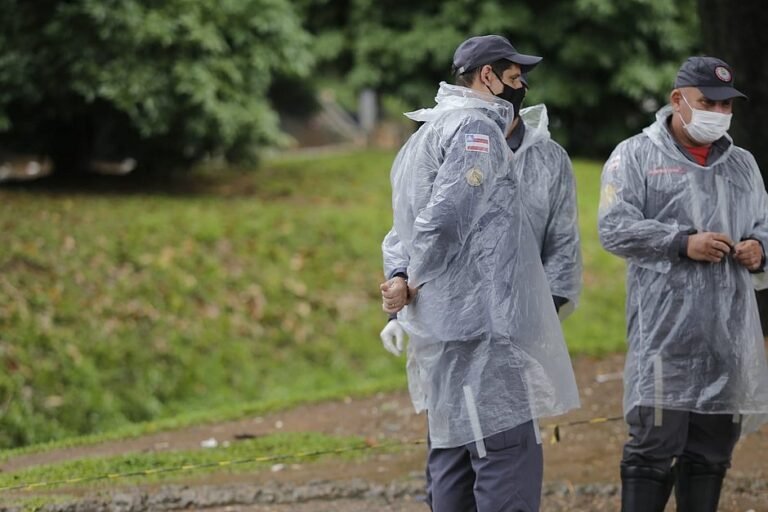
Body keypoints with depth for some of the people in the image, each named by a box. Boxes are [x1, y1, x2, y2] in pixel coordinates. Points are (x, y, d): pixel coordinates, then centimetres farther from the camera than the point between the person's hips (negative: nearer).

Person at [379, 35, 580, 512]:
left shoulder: (426, 134, 21)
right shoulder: (477, 129, -10)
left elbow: (403, 229, 21)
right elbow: (445, 218, -20)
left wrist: (400, 274, 5)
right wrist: (418, 282, -6)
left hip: (442, 328, 10)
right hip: (480, 324, -10)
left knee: (453, 453, 11)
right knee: (509, 454, -11)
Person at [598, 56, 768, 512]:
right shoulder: (636, 156, 3)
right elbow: (615, 228, -7)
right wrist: (683, 243, -16)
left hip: (730, 333, 5)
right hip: (664, 333, -5)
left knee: (712, 451, 9)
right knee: (653, 447, -8)